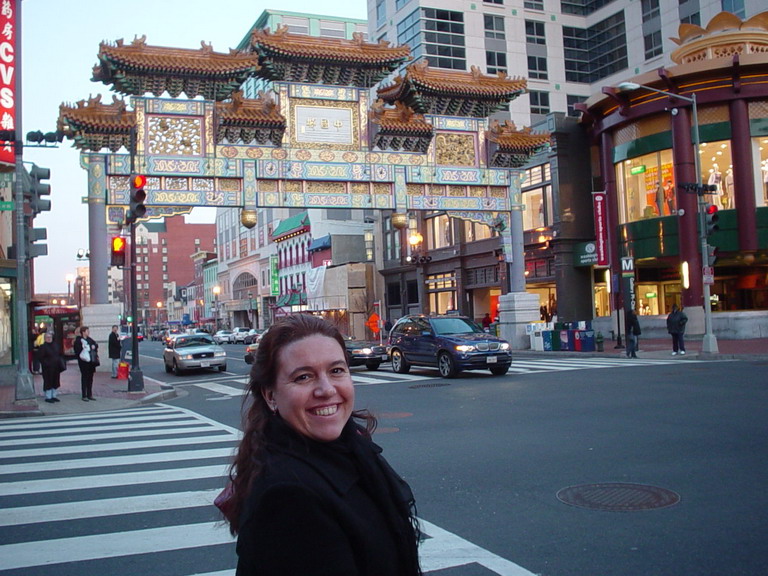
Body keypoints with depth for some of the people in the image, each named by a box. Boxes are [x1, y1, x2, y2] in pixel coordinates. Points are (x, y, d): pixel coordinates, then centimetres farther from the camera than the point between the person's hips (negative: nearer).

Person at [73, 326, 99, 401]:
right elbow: (77, 351, -13)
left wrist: (94, 346, 3)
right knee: (84, 378, -2)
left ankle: (89, 395, 20)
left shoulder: (89, 339, 12)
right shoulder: (78, 341, -8)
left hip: (91, 362, 7)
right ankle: (84, 396, 4)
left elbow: (96, 344, 22)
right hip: (84, 362, -7)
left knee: (90, 378, 11)